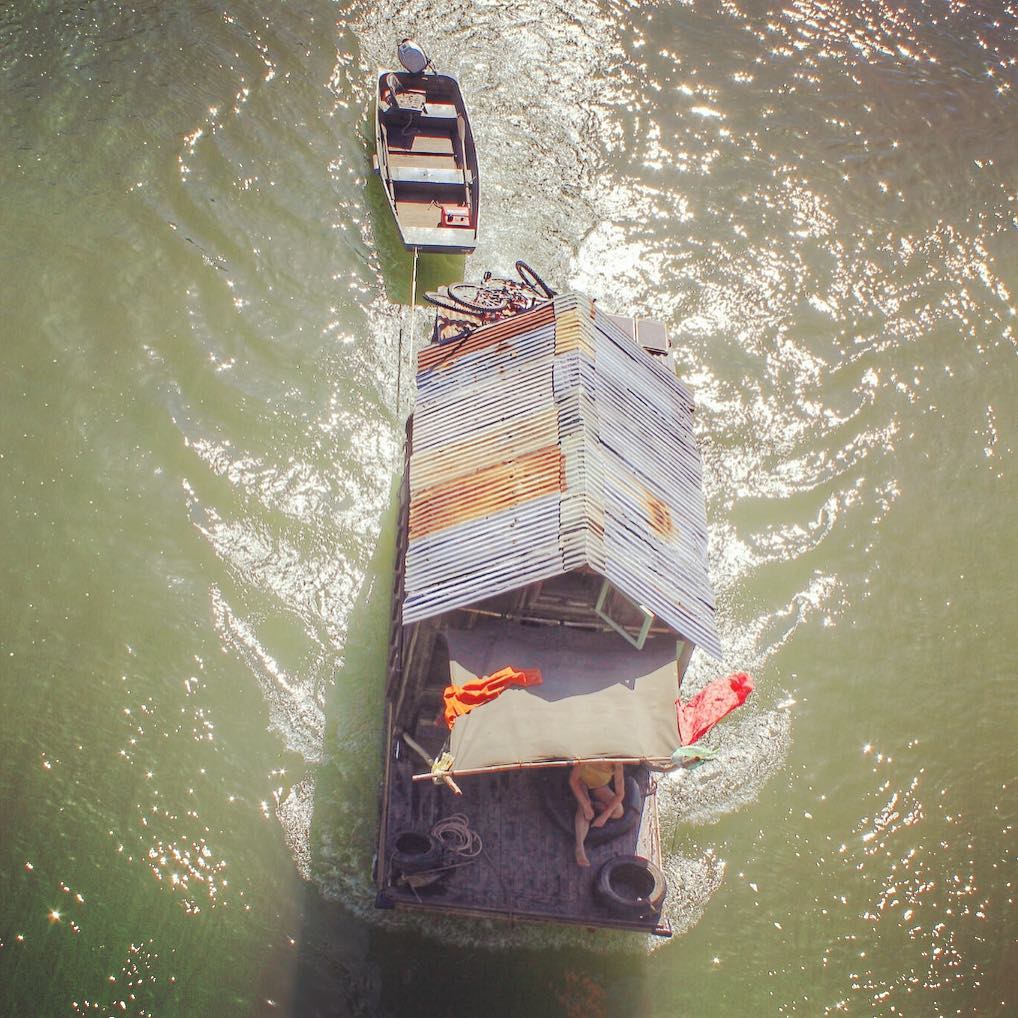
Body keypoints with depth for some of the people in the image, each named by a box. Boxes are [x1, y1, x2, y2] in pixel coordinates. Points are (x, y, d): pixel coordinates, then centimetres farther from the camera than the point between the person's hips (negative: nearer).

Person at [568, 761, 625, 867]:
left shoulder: (617, 764, -32)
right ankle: (579, 847, -40)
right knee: (583, 806, -32)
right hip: (580, 780, -3)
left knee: (618, 812, -19)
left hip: (599, 786, 3)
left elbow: (620, 793, -24)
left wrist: (605, 815, -31)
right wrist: (586, 806, -35)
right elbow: (573, 780, -30)